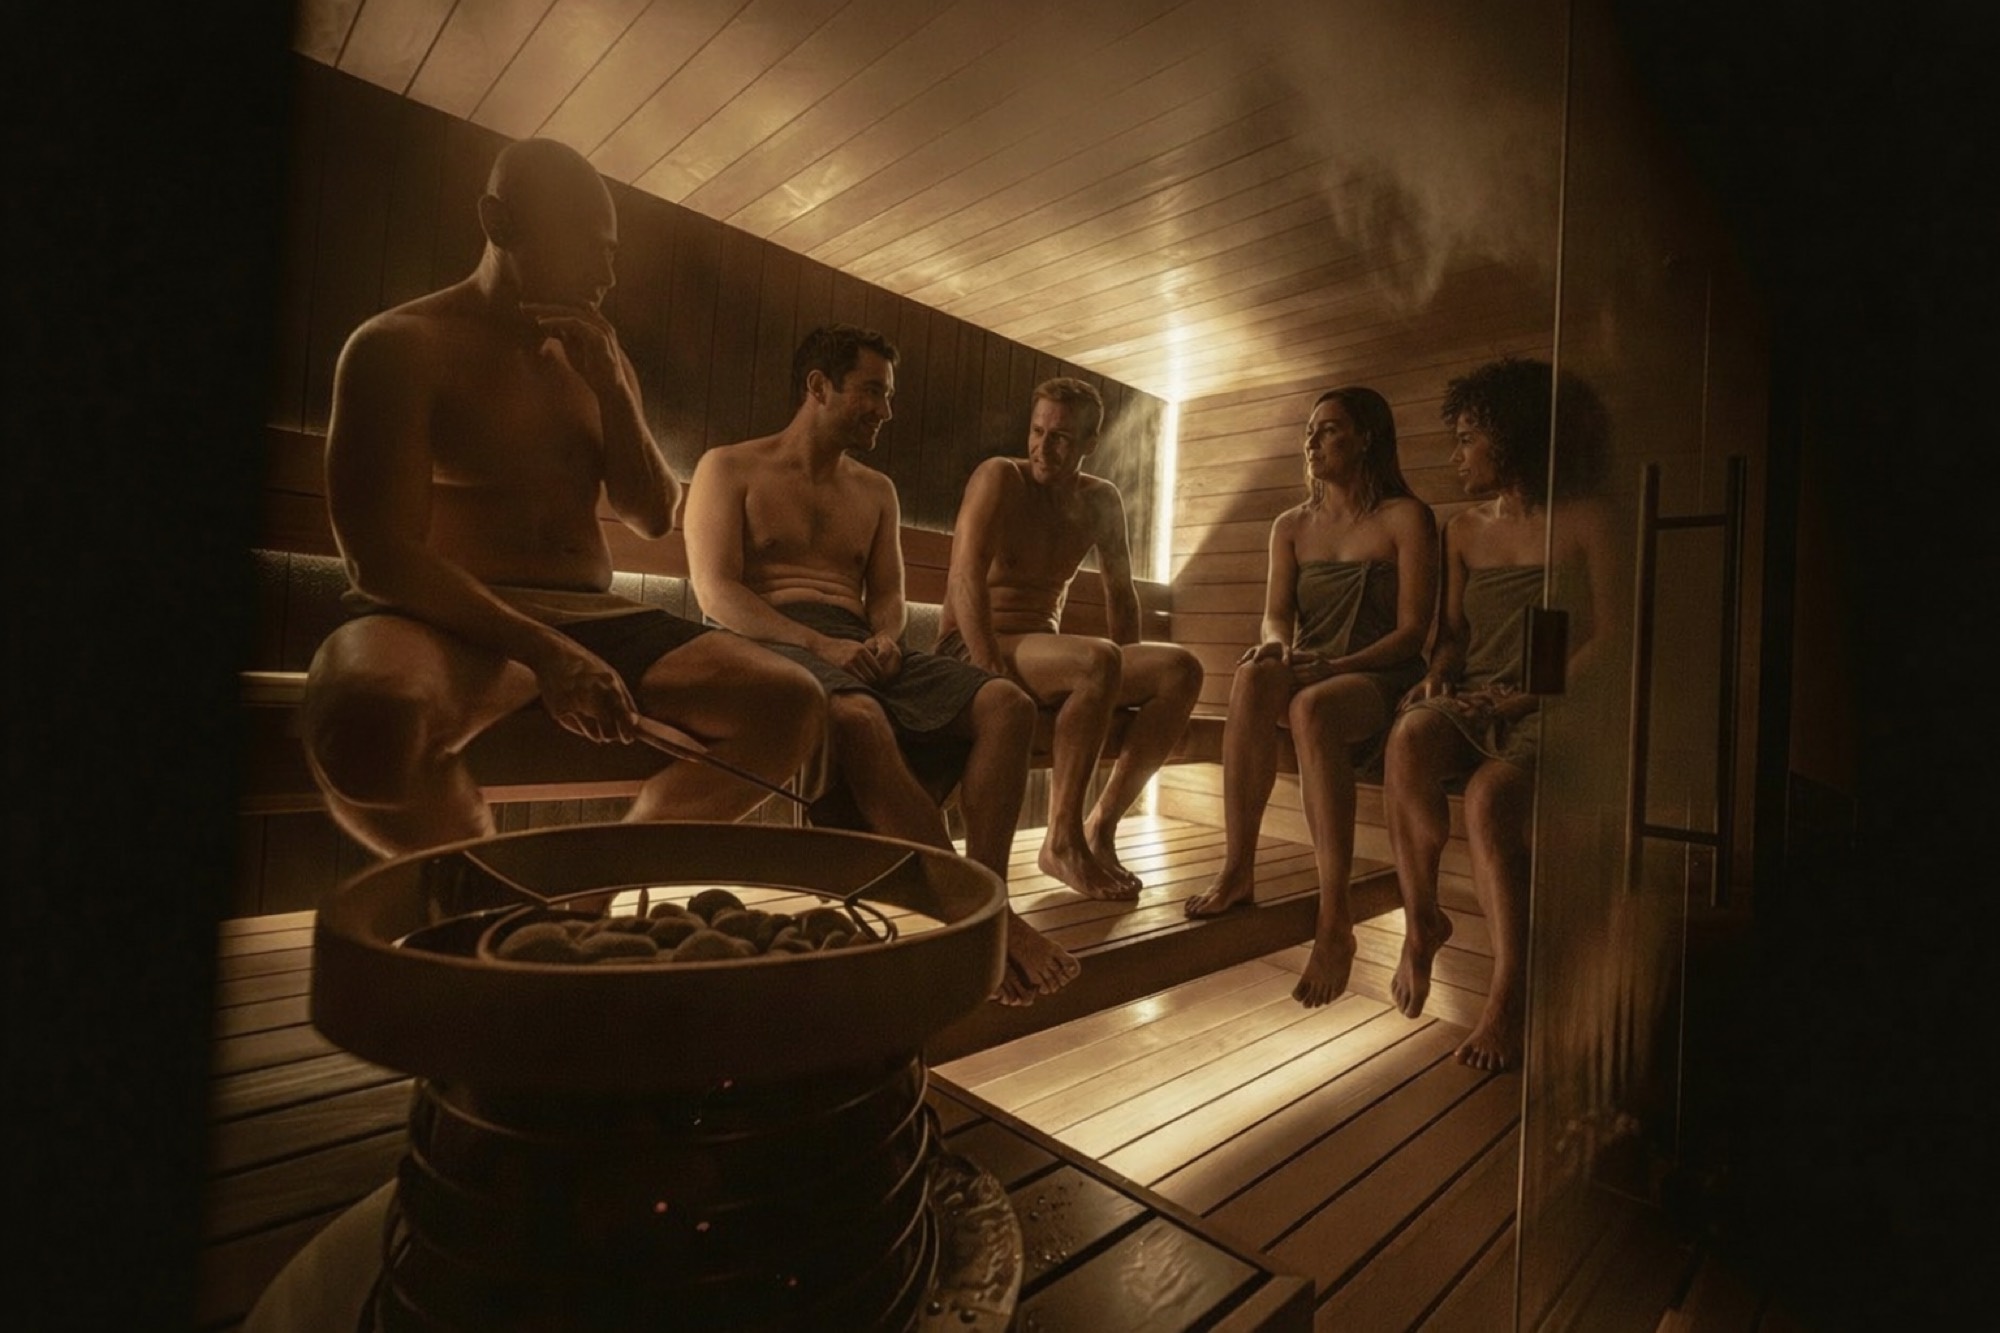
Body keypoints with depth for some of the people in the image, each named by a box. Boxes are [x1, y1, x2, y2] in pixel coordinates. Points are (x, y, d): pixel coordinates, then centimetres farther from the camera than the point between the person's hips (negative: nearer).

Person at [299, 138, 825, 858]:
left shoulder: (597, 357, 17)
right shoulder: (400, 346, 0)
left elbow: (654, 517, 11)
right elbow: (382, 558, -11)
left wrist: (612, 388, -1)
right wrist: (541, 651, -26)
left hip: (592, 617, 5)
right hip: (454, 619, -4)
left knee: (792, 705, -15)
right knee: (372, 722, -40)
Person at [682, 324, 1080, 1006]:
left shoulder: (876, 490, 24)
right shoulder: (730, 468, 9)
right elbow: (716, 593, -4)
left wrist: (884, 638, -7)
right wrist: (821, 645, -18)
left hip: (861, 648, 6)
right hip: (770, 644, -5)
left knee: (1007, 703, -20)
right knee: (859, 716, -40)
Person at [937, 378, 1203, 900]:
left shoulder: (1101, 501, 12)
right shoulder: (1000, 477, -7)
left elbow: (1120, 593, 18)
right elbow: (966, 577, -20)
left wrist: (1129, 679, 6)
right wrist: (992, 672, -29)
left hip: (1043, 650, 7)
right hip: (973, 650, -6)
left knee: (1181, 669, -11)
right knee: (1099, 661, -34)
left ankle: (1101, 827, -11)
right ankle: (1062, 841, -21)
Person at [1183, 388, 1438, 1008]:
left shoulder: (1406, 518, 2)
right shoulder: (1291, 525, 17)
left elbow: (1412, 630, -6)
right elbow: (1276, 615, 7)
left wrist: (1334, 666, -21)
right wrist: (1276, 646, -18)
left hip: (1380, 680, -3)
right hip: (1311, 673, 4)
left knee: (1311, 706, -39)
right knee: (1253, 678, -34)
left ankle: (1336, 921, -38)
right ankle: (1236, 869, -32)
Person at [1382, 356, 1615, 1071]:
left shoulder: (1583, 522, 4)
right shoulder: (1463, 530, 21)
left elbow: (1607, 637, -3)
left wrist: (1527, 696, -14)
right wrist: (1439, 675, -2)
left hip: (1546, 709, -3)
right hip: (1470, 698, 4)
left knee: (1490, 797, -34)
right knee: (1409, 738, -33)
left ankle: (1508, 1001, -23)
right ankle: (1420, 921, -17)